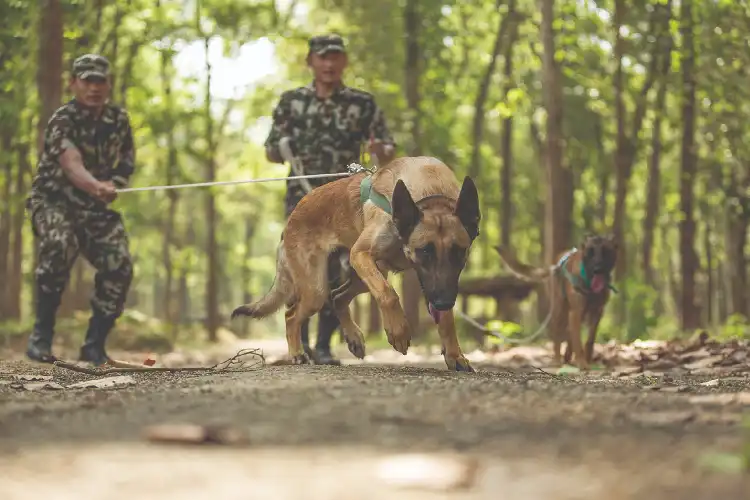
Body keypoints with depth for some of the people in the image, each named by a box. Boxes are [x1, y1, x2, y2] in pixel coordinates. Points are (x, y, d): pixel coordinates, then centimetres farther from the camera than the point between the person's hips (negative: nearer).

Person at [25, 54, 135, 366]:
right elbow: (72, 164, -38)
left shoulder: (119, 119, 1)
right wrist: (97, 187, -59)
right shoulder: (62, 120, -19)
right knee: (60, 246, -35)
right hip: (53, 201, -5)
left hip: (95, 207, 5)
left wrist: (114, 185, -5)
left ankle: (94, 345, 0)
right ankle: (41, 334, -23)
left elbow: (127, 161, 17)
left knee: (119, 266, -16)